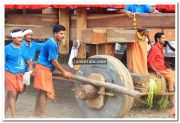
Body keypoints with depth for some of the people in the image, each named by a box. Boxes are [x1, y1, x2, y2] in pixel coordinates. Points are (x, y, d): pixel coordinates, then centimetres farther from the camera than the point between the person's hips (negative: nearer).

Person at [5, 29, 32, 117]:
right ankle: (13, 116, -9)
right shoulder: (7, 48, -8)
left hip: (20, 75, 6)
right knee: (13, 94, -10)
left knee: (9, 94, 15)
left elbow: (27, 59, 18)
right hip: (10, 74, -6)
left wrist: (30, 66, -2)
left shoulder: (23, 48, 9)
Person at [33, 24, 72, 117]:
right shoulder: (51, 44, -18)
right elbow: (53, 61, -17)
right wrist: (63, 72, -10)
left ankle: (37, 110, 26)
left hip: (46, 69, 10)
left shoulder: (55, 43, 13)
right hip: (43, 69, -10)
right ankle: (42, 114, -12)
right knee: (44, 91, -12)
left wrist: (63, 71, 23)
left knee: (41, 91, 16)